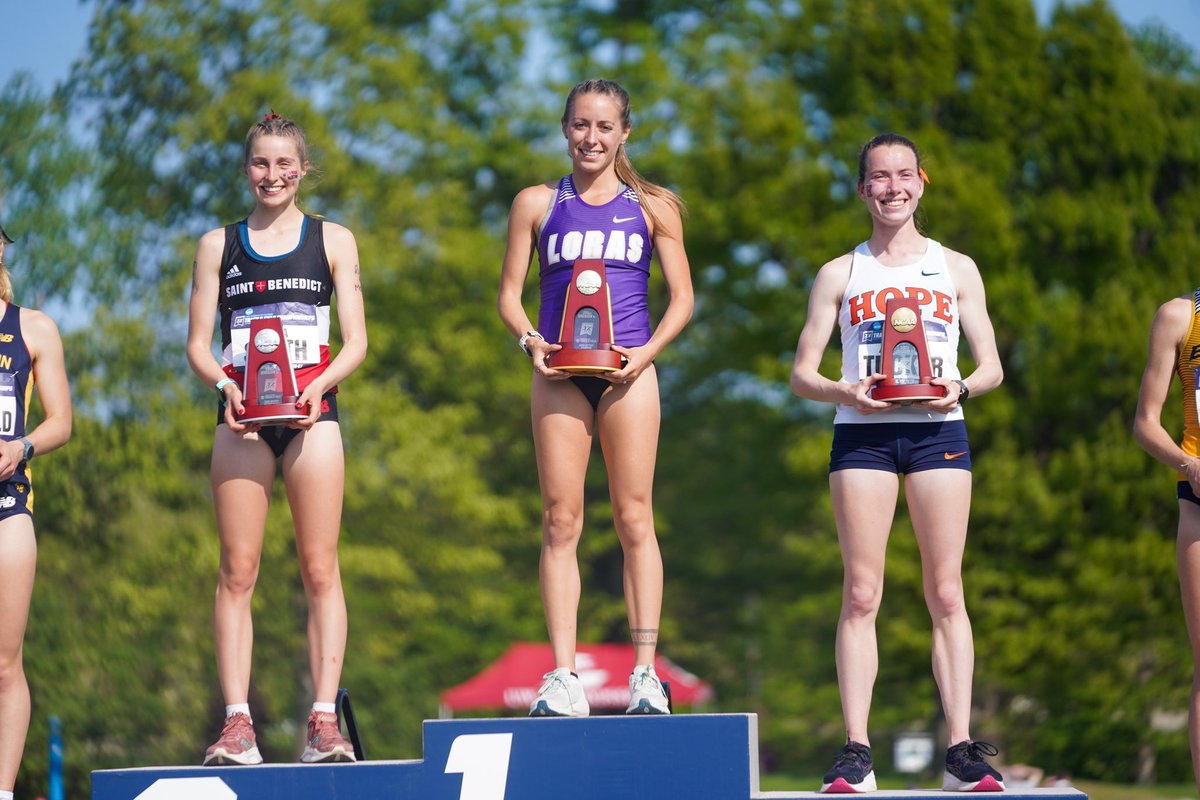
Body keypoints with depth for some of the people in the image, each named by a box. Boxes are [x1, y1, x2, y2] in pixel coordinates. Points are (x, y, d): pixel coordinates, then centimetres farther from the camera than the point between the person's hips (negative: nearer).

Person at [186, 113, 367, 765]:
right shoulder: (219, 244, 13)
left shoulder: (333, 240, 10)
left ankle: (324, 719, -6)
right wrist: (224, 385, -11)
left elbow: (356, 341, 6)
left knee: (320, 570, -5)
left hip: (311, 412, -1)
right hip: (241, 417, 1)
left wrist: (319, 387, -13)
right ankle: (237, 723, -8)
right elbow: (198, 344, 9)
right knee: (237, 570, -5)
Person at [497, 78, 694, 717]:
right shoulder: (536, 203, 10)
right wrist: (530, 342, -9)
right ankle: (563, 677, -6)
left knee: (634, 520, -3)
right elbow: (509, 293, 10)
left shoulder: (652, 206, 9)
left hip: (627, 373, -1)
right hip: (559, 372, 1)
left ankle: (645, 672, -2)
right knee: (561, 522, -4)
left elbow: (681, 298, 8)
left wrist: (645, 353, -8)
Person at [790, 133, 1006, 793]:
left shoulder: (956, 269, 15)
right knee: (861, 594, -8)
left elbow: (991, 367, 13)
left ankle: (962, 752, -5)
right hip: (862, 432, 0)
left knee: (946, 595, -4)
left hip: (938, 429, 0)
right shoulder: (840, 275, 13)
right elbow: (802, 375, 10)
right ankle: (856, 754, -10)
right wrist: (843, 392, -12)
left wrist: (959, 388, -9)